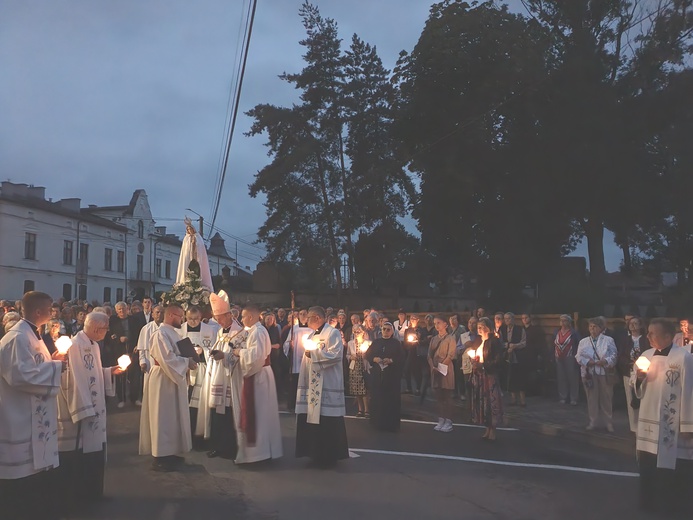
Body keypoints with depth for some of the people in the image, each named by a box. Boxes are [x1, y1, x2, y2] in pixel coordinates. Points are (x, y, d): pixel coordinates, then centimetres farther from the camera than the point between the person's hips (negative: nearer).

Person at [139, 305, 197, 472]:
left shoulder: (173, 332, 12)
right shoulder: (161, 333, -19)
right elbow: (167, 358, -26)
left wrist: (188, 359, 1)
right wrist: (187, 362, -19)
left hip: (173, 378, 10)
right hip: (163, 380, -10)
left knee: (172, 417, 15)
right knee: (163, 418, -2)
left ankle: (168, 453, 24)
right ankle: (160, 457, 7)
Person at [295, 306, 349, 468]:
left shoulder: (332, 333, -10)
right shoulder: (312, 335, 16)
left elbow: (335, 355, -21)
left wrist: (314, 354, -16)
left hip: (326, 385, -9)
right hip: (313, 384, 9)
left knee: (326, 421, -4)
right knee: (313, 418, 11)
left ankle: (329, 456, 6)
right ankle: (316, 452, 23)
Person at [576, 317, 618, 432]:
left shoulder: (608, 340, 5)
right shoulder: (583, 341, 11)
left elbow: (614, 355, -1)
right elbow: (579, 356, 5)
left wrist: (605, 361, -18)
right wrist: (587, 362, -13)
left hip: (605, 373, -2)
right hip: (589, 373, 2)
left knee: (606, 398, 3)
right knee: (591, 398, 5)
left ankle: (608, 422, 14)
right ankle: (593, 421, 15)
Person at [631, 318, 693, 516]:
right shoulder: (646, 355, 7)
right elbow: (634, 386, 16)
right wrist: (638, 377, -7)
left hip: (673, 425, -6)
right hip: (649, 421, 6)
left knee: (674, 472, 3)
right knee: (648, 468, 15)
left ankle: (677, 508, 20)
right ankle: (651, 505, 31)